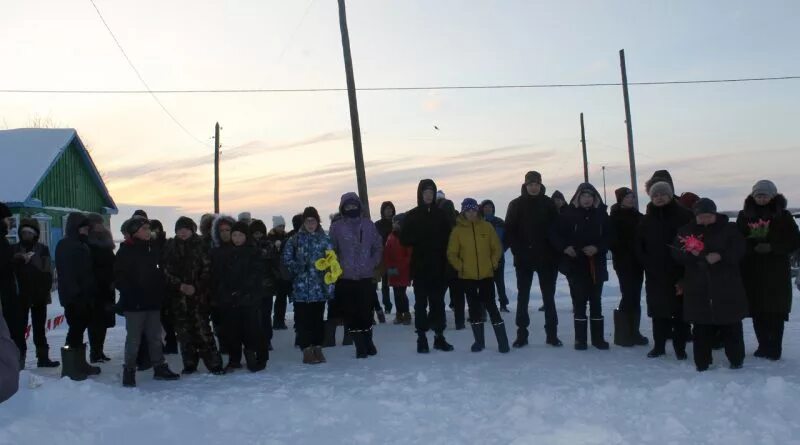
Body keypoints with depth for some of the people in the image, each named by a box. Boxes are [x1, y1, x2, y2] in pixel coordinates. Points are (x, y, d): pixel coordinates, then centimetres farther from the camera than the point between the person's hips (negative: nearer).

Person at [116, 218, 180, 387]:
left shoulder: (153, 249, 12)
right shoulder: (126, 251, -7)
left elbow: (160, 273, 18)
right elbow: (119, 277, -10)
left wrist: (161, 293, 8)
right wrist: (130, 293, -19)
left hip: (153, 302, 6)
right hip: (134, 303, -6)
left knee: (155, 336, 12)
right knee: (133, 338, -1)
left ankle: (160, 367, 21)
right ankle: (129, 371, 9)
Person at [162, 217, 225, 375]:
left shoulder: (200, 245, 2)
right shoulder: (170, 247, 8)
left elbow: (207, 270, 0)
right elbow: (166, 272, 5)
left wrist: (196, 287, -10)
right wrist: (180, 286, -9)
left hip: (198, 295, -3)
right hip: (178, 296, 3)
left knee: (203, 329, -9)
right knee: (184, 331, 5)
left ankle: (214, 364, -5)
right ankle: (189, 364, 17)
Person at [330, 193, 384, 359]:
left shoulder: (368, 224, 6)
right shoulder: (336, 227, 0)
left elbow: (378, 246, 13)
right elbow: (332, 251, 2)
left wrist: (373, 264, 3)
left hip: (366, 277, 1)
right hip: (345, 278, -1)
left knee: (367, 311, 3)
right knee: (351, 313, 1)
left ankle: (367, 341, 24)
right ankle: (360, 345, 12)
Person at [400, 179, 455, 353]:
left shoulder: (441, 214, 7)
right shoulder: (412, 216, 3)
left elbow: (449, 238, 4)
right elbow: (405, 240, -2)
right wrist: (419, 239, -20)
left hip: (438, 267, 2)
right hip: (420, 267, -2)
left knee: (438, 302, 8)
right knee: (421, 303, 1)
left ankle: (439, 336, 16)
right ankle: (422, 337, 6)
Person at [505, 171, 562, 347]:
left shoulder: (549, 204, 3)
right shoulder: (516, 205, 0)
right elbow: (509, 231, -2)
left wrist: (554, 251, -6)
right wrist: (517, 250, -11)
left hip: (546, 258, 1)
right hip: (523, 259, 0)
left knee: (548, 296, 6)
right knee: (522, 297, 5)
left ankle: (552, 334, 13)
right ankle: (522, 334, 12)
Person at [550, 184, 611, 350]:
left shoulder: (601, 214, 4)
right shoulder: (568, 214, -2)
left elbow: (609, 236, 4)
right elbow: (554, 233, -1)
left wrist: (597, 248, -11)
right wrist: (564, 247, -15)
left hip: (596, 265, 2)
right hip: (575, 265, -2)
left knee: (595, 301, 7)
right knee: (579, 302, 0)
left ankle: (598, 338, 16)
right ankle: (580, 339, 9)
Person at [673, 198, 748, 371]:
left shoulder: (729, 229, 4)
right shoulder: (686, 231, 8)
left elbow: (738, 250, -4)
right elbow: (676, 254, 3)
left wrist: (720, 256, -19)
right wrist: (691, 253, -17)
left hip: (726, 287, -1)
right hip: (698, 289, 1)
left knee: (730, 325, 4)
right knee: (702, 327, 2)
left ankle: (736, 359, 19)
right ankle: (702, 362, 11)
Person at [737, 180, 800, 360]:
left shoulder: (783, 216, 2)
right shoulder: (744, 216, 8)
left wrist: (772, 247, -14)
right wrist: (749, 244, -11)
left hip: (776, 271, -2)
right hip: (751, 271, 2)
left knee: (775, 312, -3)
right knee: (757, 311, 2)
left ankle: (774, 349, 3)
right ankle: (764, 346, 13)